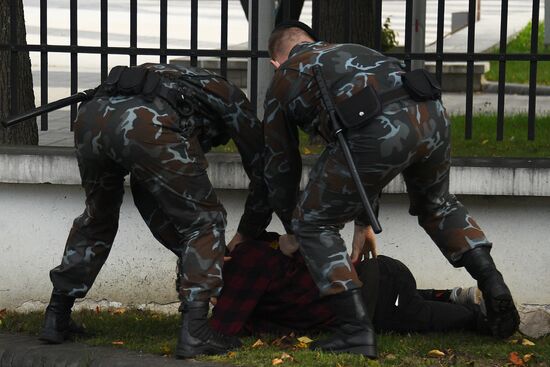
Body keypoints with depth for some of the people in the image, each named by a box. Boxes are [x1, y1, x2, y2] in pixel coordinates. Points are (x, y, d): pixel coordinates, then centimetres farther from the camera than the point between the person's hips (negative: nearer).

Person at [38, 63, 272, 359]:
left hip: (91, 115, 6)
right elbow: (261, 167, 33)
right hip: (147, 125, -6)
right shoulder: (230, 96, 33)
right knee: (204, 222, 11)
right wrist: (247, 236, 46)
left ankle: (56, 318, 33)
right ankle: (194, 332, 2)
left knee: (97, 218, 31)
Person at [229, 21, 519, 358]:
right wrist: (366, 221, 51)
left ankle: (359, 330, 3)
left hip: (376, 132, -6)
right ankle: (495, 290, 21)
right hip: (432, 115, 6)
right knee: (436, 205, 34)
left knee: (314, 225, 13)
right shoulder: (350, 51, 41)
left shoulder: (284, 81, 27)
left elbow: (280, 167, 33)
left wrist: (293, 229, 49)